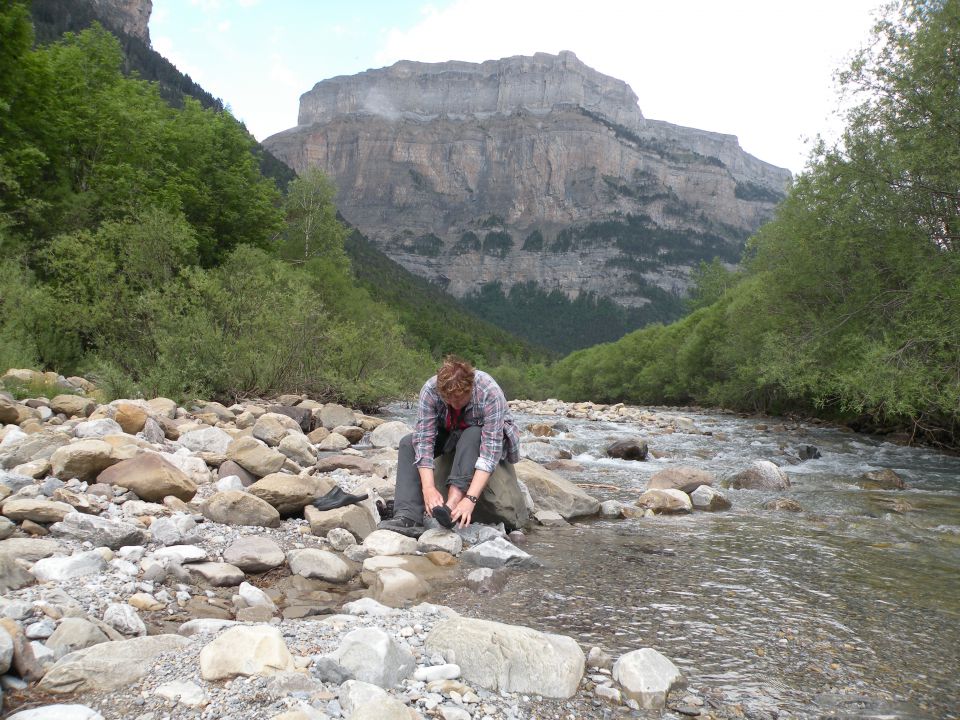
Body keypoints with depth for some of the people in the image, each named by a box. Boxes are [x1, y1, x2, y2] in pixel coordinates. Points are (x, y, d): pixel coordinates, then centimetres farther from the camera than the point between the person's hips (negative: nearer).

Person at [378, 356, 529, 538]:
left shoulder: (490, 393, -35)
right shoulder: (430, 390, -27)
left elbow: (490, 450, -40)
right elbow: (424, 439, -29)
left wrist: (470, 498, -48)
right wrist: (428, 488, -41)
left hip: (485, 438, -3)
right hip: (452, 437, 4)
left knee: (471, 436, -36)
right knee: (409, 443, -19)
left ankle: (451, 505, -42)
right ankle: (408, 517, -31)